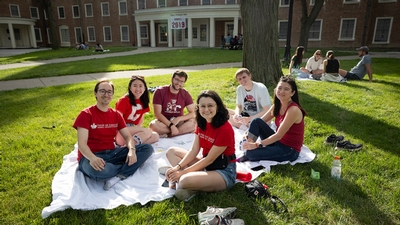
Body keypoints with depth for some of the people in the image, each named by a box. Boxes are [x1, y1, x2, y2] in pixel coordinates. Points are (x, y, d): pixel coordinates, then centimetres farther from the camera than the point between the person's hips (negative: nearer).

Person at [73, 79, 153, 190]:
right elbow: (82, 144, -16)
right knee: (99, 170, -42)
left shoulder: (116, 114, 9)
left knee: (147, 148, -9)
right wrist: (92, 158, -38)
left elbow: (128, 136, 4)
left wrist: (132, 150, -20)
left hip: (112, 153, 6)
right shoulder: (86, 114, -8)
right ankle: (129, 165, -10)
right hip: (91, 156, -5)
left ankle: (118, 176, -25)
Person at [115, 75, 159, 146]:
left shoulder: (143, 101, 6)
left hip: (134, 131, 7)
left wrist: (137, 129, -4)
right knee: (148, 132, -24)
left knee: (155, 136, -13)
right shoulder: (124, 100, -13)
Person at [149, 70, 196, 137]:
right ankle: (184, 130, -20)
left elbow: (192, 113, -8)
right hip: (164, 122, -1)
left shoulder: (185, 94, -4)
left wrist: (178, 119, -24)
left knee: (193, 123, -27)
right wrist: (171, 125, -27)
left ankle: (165, 135, -20)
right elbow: (157, 114, -17)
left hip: (178, 122, 2)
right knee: (153, 125, -34)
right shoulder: (160, 91, -11)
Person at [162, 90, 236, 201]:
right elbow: (194, 150, 1)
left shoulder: (225, 129, -23)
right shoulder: (201, 124, 2)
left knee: (186, 180, -35)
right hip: (205, 164, 9)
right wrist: (178, 167, -13)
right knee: (171, 151, 6)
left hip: (224, 170, -9)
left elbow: (209, 159, -20)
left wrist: (183, 172, -17)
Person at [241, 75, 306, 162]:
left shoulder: (293, 110, -23)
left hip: (290, 150, -7)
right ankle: (248, 145, -5)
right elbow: (260, 121, 3)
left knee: (251, 153, -23)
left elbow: (279, 135, -25)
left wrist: (257, 145, -26)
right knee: (256, 121, -9)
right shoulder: (277, 106, 1)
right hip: (278, 142, 8)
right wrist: (249, 132, -14)